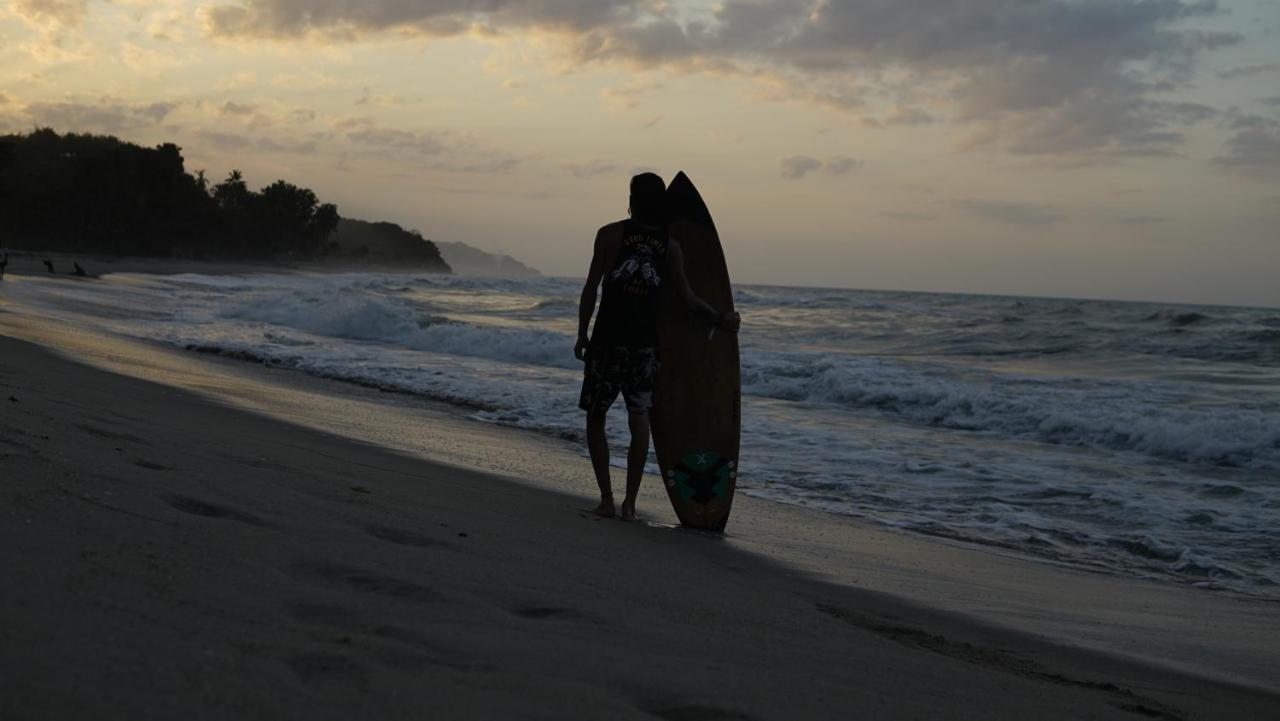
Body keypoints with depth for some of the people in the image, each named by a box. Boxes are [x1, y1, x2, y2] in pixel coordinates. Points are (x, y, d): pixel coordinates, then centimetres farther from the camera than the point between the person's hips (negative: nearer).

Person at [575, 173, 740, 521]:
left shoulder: (610, 234, -5)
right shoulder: (670, 245, 3)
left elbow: (591, 287, -4)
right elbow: (688, 298, 3)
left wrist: (582, 334, 3)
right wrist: (721, 319, 14)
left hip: (608, 339, -2)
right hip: (646, 343, 2)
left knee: (595, 417, 10)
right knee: (639, 418, 5)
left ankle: (607, 498, 6)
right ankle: (630, 502, 3)